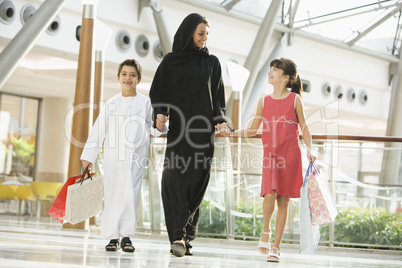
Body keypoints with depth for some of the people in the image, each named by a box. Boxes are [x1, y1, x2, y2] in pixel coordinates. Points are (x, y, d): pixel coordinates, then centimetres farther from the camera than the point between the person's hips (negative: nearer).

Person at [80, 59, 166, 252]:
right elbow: (99, 130, 10)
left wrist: (160, 126, -11)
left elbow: (152, 129, 12)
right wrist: (89, 155, 7)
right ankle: (113, 236, 6)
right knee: (112, 195, -1)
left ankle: (126, 236, -1)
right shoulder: (111, 104, 9)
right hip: (114, 155, 1)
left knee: (131, 194, -7)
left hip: (136, 156, -1)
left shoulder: (145, 103, 9)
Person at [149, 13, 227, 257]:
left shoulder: (212, 62, 12)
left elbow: (218, 95, 11)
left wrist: (220, 120, -5)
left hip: (202, 129, 1)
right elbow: (157, 91, 7)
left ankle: (184, 236, 4)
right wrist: (160, 113, -12)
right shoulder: (171, 61, 8)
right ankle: (179, 236, -16)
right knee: (175, 179, -12)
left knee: (197, 180, -4)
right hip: (177, 128, -1)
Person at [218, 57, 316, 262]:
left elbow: (304, 127, 7)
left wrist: (309, 150, -6)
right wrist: (231, 133, 2)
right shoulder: (264, 101, 9)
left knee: (283, 200, 1)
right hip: (270, 154, 1)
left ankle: (276, 247, 8)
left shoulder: (295, 99, 3)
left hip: (290, 155, -1)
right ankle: (266, 232, 6)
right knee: (270, 193, -20)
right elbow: (253, 130, 15)